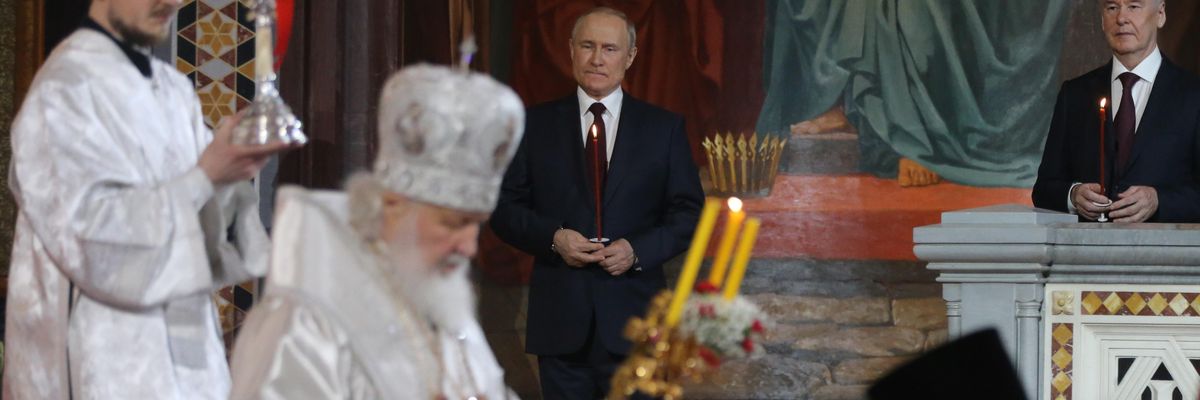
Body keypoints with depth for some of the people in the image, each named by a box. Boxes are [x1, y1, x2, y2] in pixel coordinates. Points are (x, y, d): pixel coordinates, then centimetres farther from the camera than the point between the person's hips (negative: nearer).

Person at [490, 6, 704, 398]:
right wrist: (553, 237, -12)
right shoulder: (536, 125, 7)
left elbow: (688, 213, 5)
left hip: (633, 319, 0)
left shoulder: (664, 128, 7)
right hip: (559, 319, 0)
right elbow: (504, 208, 6)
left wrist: (637, 250, -12)